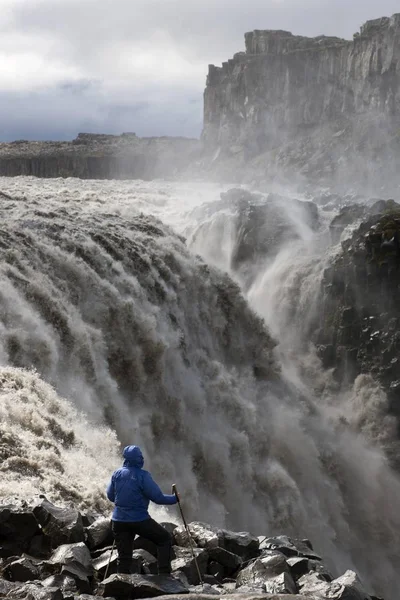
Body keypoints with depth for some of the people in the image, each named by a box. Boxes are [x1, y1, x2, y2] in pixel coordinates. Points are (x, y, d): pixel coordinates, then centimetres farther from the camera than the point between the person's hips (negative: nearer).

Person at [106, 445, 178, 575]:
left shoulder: (117, 473, 1)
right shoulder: (143, 475, -14)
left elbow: (110, 496, 11)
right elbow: (157, 497, -13)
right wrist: (174, 499, 3)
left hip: (118, 520, 5)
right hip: (139, 520, -5)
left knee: (124, 557, 12)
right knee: (165, 539, 13)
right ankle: (164, 573, 6)